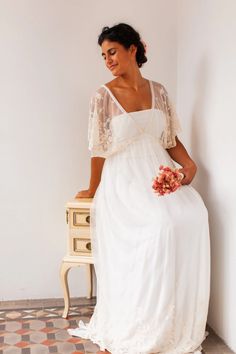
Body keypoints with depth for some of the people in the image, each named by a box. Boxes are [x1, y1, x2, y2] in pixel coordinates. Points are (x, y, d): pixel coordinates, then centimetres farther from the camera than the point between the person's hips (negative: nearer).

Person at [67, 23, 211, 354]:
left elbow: (171, 139, 15)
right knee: (162, 223, -30)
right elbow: (99, 150, 1)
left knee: (192, 215, -25)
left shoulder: (158, 90, 12)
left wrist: (188, 163, -1)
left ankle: (180, 325, -9)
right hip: (124, 180, -4)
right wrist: (93, 191, 8)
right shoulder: (103, 96, -1)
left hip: (160, 174, 4)